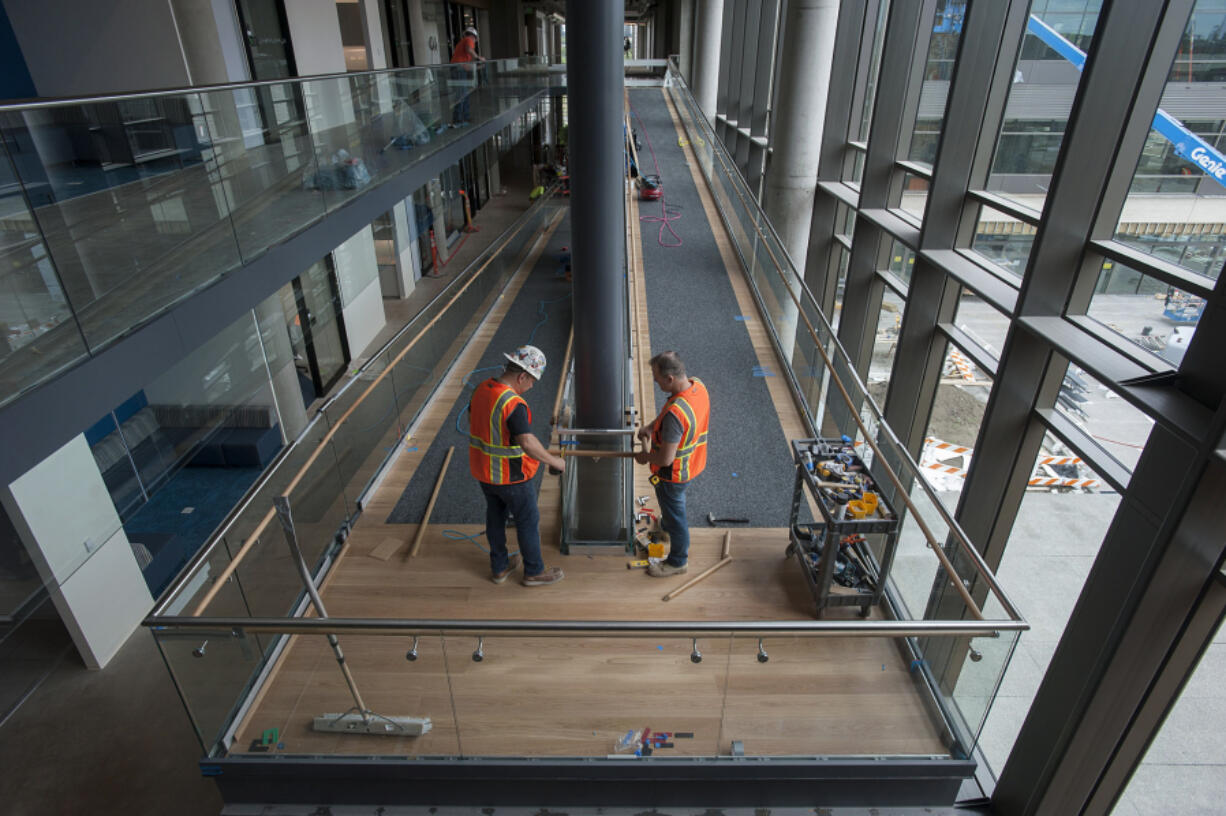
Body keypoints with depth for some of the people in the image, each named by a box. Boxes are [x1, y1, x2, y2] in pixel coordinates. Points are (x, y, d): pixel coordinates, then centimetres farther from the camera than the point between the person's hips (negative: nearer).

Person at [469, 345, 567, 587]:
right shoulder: (513, 404, -29)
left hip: (483, 469, 8)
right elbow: (528, 444, -35)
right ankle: (534, 572, 26)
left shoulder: (481, 390, -3)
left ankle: (500, 567, 38)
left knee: (495, 516, 22)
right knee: (528, 521, 11)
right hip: (510, 476, -8)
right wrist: (554, 461, -22)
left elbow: (473, 421, 11)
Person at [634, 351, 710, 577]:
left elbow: (666, 459, -33)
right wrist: (651, 426, 1)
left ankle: (677, 561, 39)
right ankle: (666, 528, 64)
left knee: (674, 513, 15)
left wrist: (645, 457, -14)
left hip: (674, 473, -8)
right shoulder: (697, 384, -14)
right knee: (672, 505, 35)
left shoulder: (675, 414, -41)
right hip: (693, 462, 8)